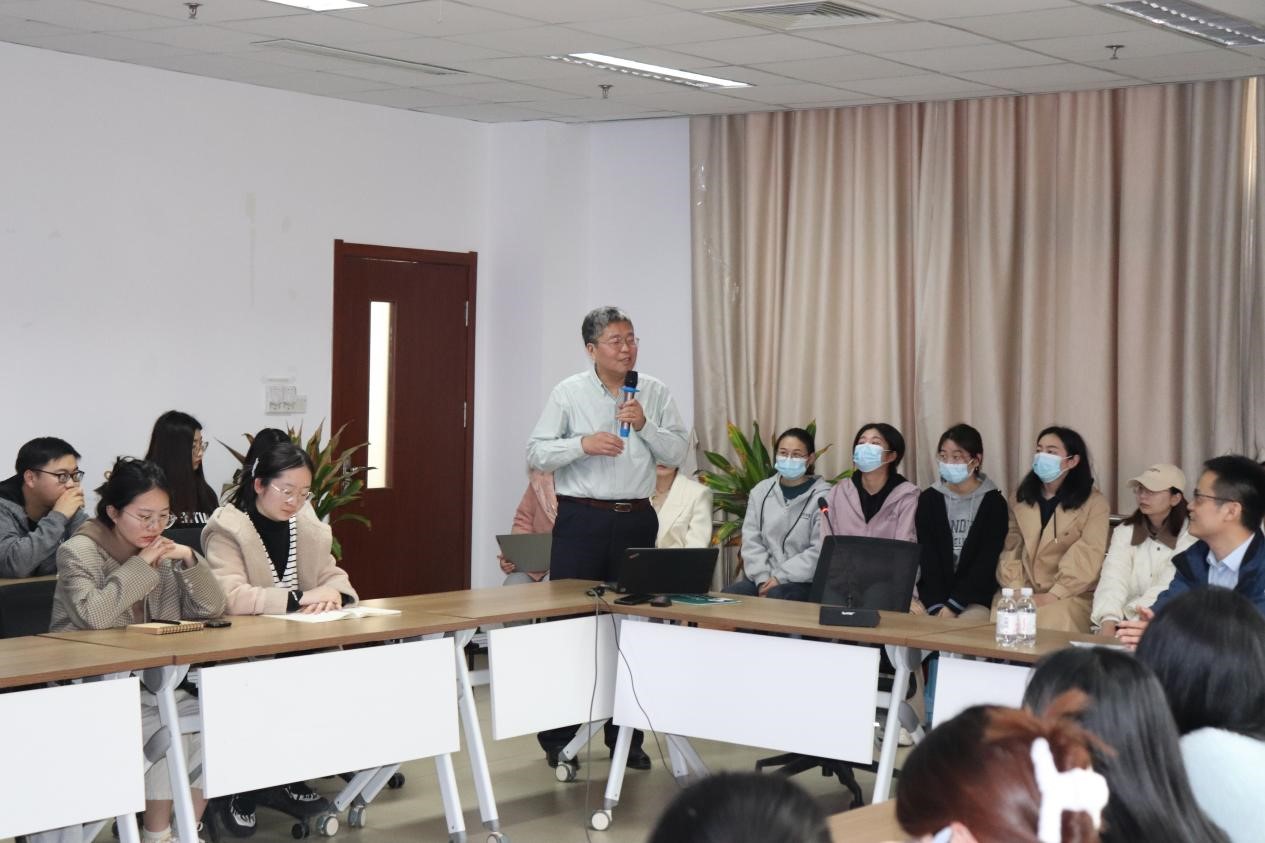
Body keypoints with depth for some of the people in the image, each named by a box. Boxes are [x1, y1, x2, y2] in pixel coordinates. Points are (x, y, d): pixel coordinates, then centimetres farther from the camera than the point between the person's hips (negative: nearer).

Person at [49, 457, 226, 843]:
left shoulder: (163, 550, 9)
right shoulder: (78, 551, -8)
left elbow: (211, 609, 5)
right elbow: (92, 616, -26)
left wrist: (190, 561, -10)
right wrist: (141, 565, -21)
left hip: (154, 680, 6)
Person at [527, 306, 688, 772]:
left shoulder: (654, 392, 7)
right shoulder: (569, 393, 0)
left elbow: (677, 452, 4)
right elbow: (536, 454, -3)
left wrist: (644, 424, -10)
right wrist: (583, 444, -17)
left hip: (636, 519, 3)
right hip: (582, 518, -3)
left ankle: (625, 735, 17)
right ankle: (557, 737, 7)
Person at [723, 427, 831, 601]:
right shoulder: (761, 491, 13)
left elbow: (820, 551, -10)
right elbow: (752, 541, 7)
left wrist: (781, 577, -15)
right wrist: (762, 579, -8)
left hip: (805, 582, -4)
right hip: (763, 579, 4)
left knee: (775, 597, -35)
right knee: (728, 595, -24)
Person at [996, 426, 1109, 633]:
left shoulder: (1093, 502, 1)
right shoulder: (1022, 498, 17)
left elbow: (1087, 557, -10)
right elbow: (1011, 547, 8)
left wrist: (1053, 596, -18)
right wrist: (1016, 590, -8)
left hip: (1070, 597, -3)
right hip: (1023, 594, 3)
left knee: (1054, 621, -35)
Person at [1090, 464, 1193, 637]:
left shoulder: (1189, 536, -2)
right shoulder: (1125, 532, 10)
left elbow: (1169, 590, -11)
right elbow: (1113, 579, -5)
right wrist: (1108, 621, -22)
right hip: (1125, 622, 3)